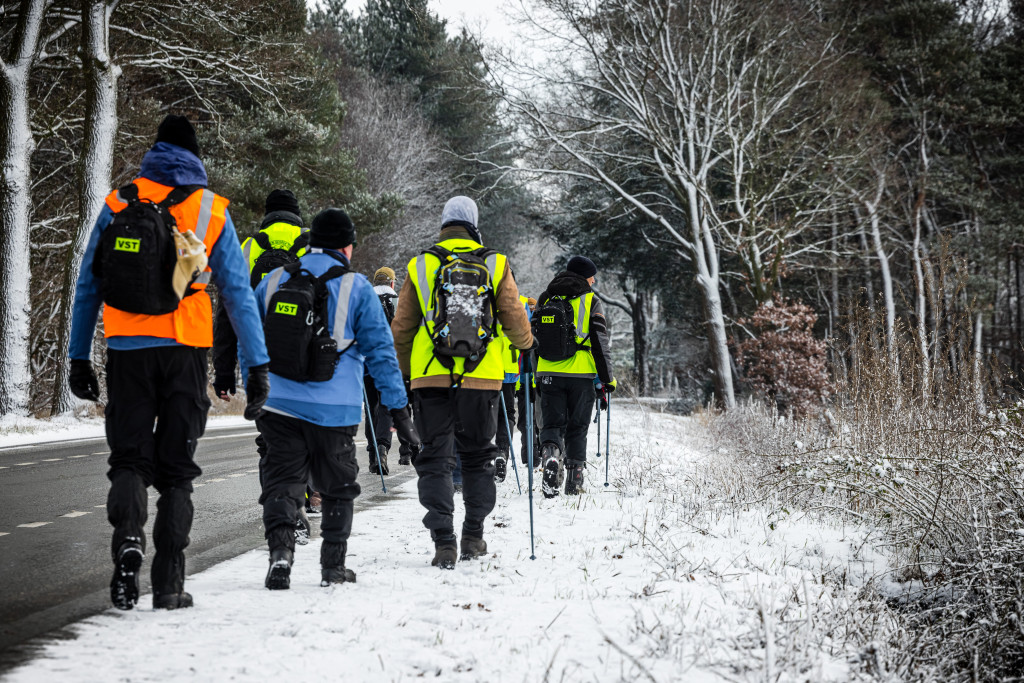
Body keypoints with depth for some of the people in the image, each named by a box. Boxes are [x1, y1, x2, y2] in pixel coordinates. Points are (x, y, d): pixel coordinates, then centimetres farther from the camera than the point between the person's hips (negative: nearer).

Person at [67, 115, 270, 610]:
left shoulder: (117, 204, 7)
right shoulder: (210, 211, 2)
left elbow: (87, 288, 8)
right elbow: (239, 294, 0)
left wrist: (78, 358, 13)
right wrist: (257, 366, 2)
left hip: (126, 351, 1)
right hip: (183, 350, -1)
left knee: (128, 458, 8)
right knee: (176, 468, 7)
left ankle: (127, 535, -22)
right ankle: (169, 583, 5)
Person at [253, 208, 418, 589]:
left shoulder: (274, 281, 7)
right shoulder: (356, 288, -3)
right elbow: (380, 351, -3)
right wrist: (399, 410, 0)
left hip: (279, 404, 2)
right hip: (334, 410, -2)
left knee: (282, 481, 5)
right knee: (337, 488, 13)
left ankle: (280, 547, -17)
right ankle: (333, 566, 17)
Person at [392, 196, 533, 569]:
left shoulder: (420, 266, 4)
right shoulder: (495, 265, 3)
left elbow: (401, 328, 7)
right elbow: (515, 320, 4)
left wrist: (404, 369, 22)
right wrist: (525, 342, 26)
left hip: (431, 377, 0)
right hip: (481, 378, 1)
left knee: (435, 458, 3)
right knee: (477, 456, 17)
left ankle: (444, 541, -8)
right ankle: (474, 535, 20)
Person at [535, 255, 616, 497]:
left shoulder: (545, 300, 12)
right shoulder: (591, 302, 0)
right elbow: (600, 343, -5)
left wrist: (535, 377, 21)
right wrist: (607, 377, 1)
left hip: (549, 374, 2)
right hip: (581, 375, -2)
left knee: (552, 425, 5)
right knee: (577, 427, 9)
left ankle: (550, 455, -26)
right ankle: (574, 481, 10)